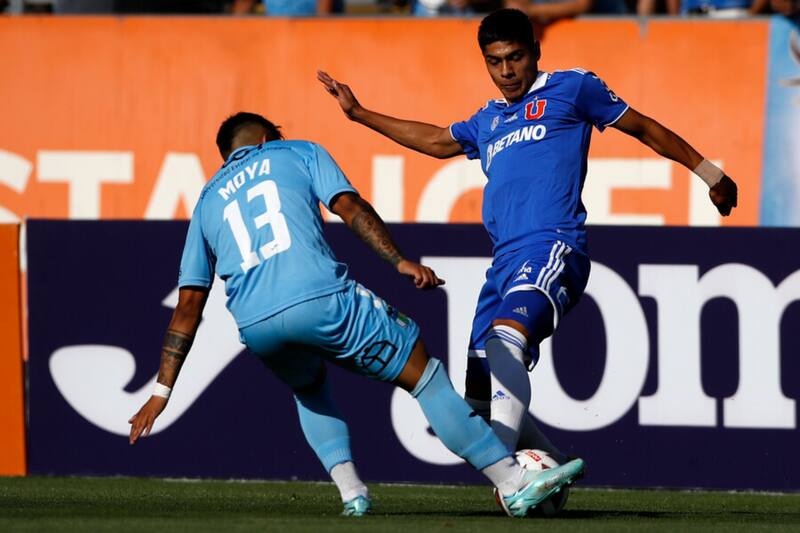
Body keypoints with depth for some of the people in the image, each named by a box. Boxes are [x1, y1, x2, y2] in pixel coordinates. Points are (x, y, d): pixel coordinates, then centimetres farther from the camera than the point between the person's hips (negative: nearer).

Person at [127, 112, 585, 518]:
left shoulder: (208, 202, 30)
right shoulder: (297, 153, 24)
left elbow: (188, 306, 24)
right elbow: (349, 206, 3)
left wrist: (162, 392, 23)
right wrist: (399, 261, -7)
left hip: (255, 326, 4)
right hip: (320, 298, -4)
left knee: (309, 387, 35)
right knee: (423, 373, 7)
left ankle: (350, 490, 14)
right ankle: (514, 483, 3)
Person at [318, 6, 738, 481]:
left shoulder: (572, 88, 11)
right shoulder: (487, 121, 27)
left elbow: (643, 128, 18)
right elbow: (436, 140, 45)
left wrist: (708, 173, 23)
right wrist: (359, 114, 49)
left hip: (553, 249, -8)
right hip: (504, 261, 8)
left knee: (505, 336, -35)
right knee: (481, 403, 0)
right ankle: (557, 467, 16)